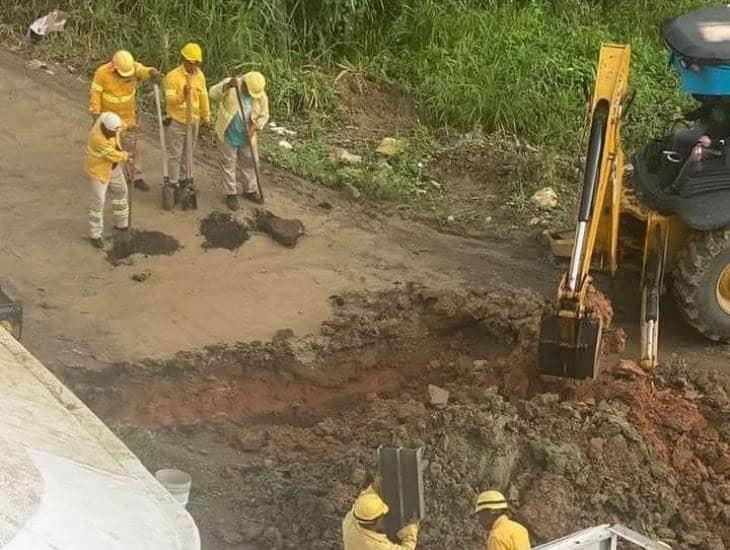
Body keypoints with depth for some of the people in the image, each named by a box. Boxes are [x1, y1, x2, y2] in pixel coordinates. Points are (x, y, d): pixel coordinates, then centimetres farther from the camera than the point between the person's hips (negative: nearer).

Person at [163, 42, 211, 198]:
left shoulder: (199, 75, 2)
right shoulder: (172, 76, -16)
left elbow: (203, 96, 11)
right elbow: (169, 99, -22)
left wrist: (206, 116, 14)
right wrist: (182, 95, -40)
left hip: (193, 121, 5)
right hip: (176, 121, -5)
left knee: (188, 152, 15)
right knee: (175, 154, 0)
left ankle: (186, 179, 27)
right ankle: (173, 183, 7)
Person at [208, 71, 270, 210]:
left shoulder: (261, 96, -7)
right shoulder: (230, 85, -15)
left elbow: (264, 115, 2)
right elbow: (213, 94, -26)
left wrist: (254, 128, -14)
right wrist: (227, 86, -42)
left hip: (246, 136, 3)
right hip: (228, 134, -3)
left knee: (249, 162, 14)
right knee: (228, 164, 5)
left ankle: (250, 191, 33)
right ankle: (231, 194, 16)